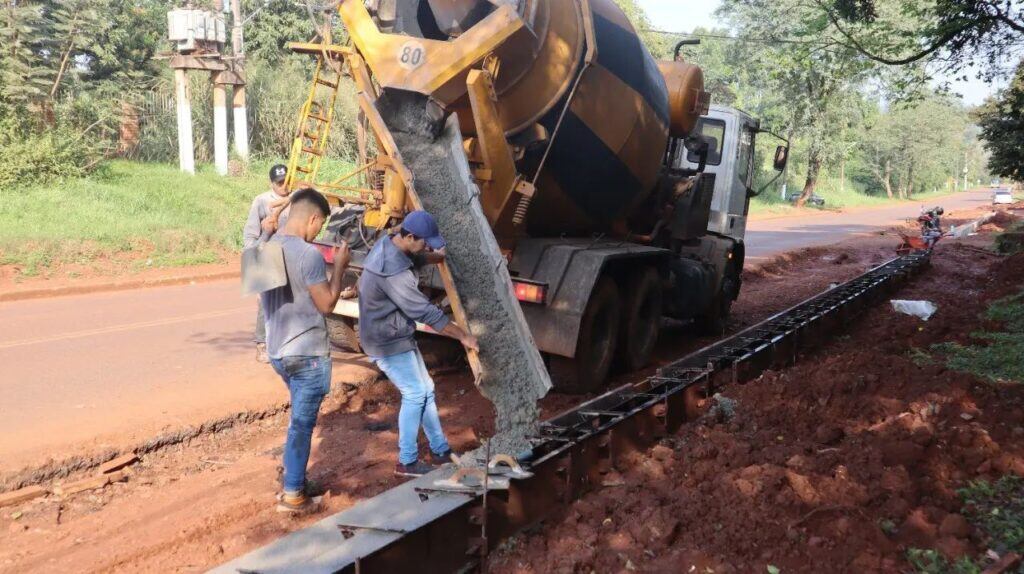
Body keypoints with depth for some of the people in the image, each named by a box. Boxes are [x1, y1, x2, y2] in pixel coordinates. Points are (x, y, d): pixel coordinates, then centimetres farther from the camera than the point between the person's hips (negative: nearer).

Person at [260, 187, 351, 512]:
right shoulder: (309, 254, -21)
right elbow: (326, 304, -16)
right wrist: (340, 266, -5)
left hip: (278, 350, 8)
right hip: (307, 353, -8)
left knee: (302, 416, 24)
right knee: (302, 422, 2)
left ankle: (295, 476, 33)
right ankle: (292, 495, 10)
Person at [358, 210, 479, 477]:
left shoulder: (388, 244, -2)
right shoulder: (394, 272, -31)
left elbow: (421, 257, 22)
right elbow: (427, 313, -26)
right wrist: (463, 336, -18)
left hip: (397, 336, 10)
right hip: (388, 342, -10)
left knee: (425, 390, 14)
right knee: (415, 395, -1)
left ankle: (440, 451, 24)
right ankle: (407, 462, 12)